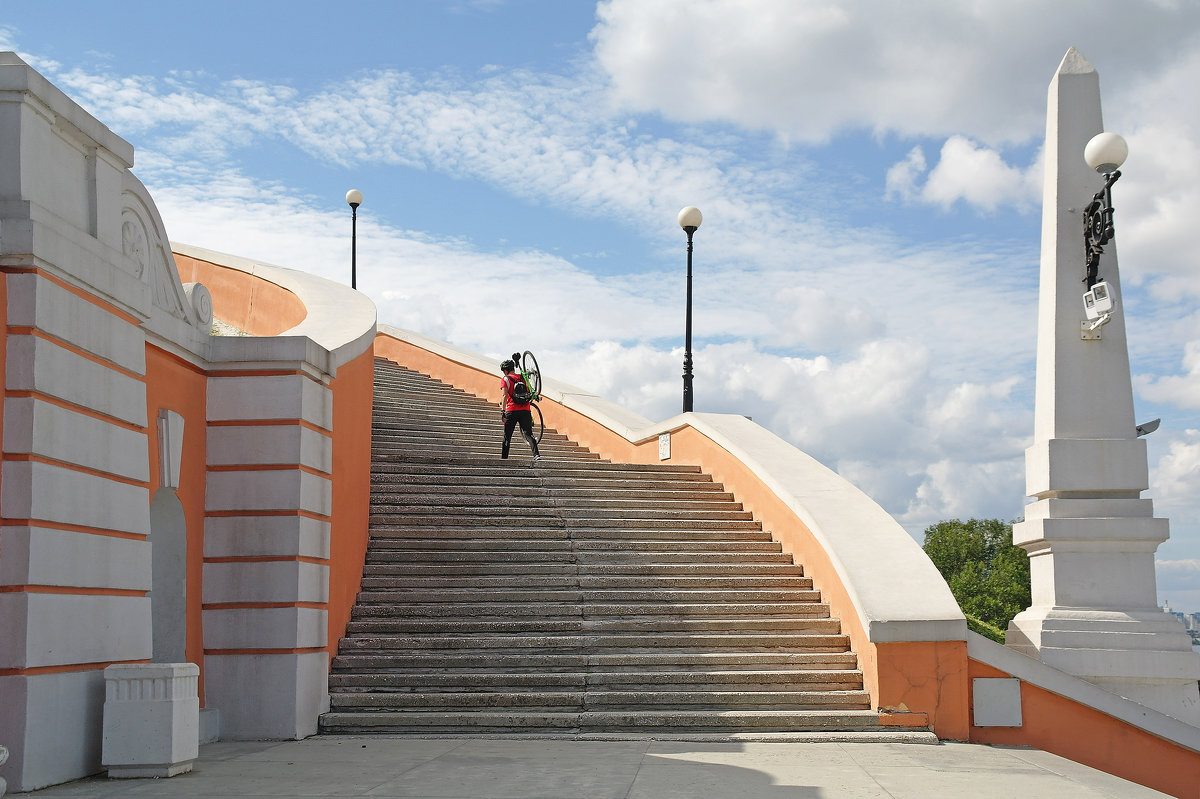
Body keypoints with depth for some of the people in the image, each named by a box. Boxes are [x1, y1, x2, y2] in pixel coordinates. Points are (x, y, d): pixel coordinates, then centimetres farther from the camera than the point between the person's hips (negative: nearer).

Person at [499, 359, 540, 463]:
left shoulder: (505, 380, 0)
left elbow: (505, 396, -11)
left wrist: (503, 411, -14)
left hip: (512, 411, -3)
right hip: (525, 411, 3)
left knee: (507, 437, 8)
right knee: (528, 434, -3)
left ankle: (503, 458, 12)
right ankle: (536, 454, -23)